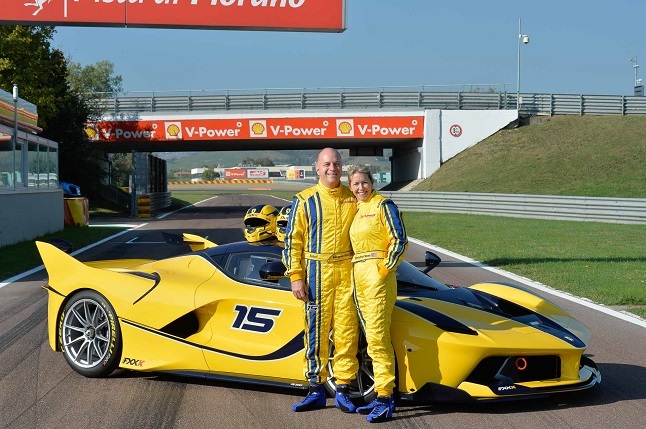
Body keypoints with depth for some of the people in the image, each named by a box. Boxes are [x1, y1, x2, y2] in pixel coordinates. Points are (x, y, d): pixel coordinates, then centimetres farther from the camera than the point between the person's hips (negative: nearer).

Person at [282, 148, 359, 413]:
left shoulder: (352, 199, 10)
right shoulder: (305, 200, 3)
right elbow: (292, 240, 1)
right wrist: (295, 277, -6)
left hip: (347, 271, 2)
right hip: (317, 272, -2)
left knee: (347, 331, 2)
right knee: (316, 331, 1)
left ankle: (343, 391, 10)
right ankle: (316, 390, 10)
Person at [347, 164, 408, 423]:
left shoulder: (383, 205, -4)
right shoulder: (354, 210, 18)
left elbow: (399, 240, -10)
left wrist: (386, 269, -13)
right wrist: (354, 272, 15)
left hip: (378, 275, -8)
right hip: (358, 276, 8)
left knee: (377, 338, -13)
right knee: (372, 339, 8)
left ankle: (385, 398, -11)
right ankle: (382, 397, 12)